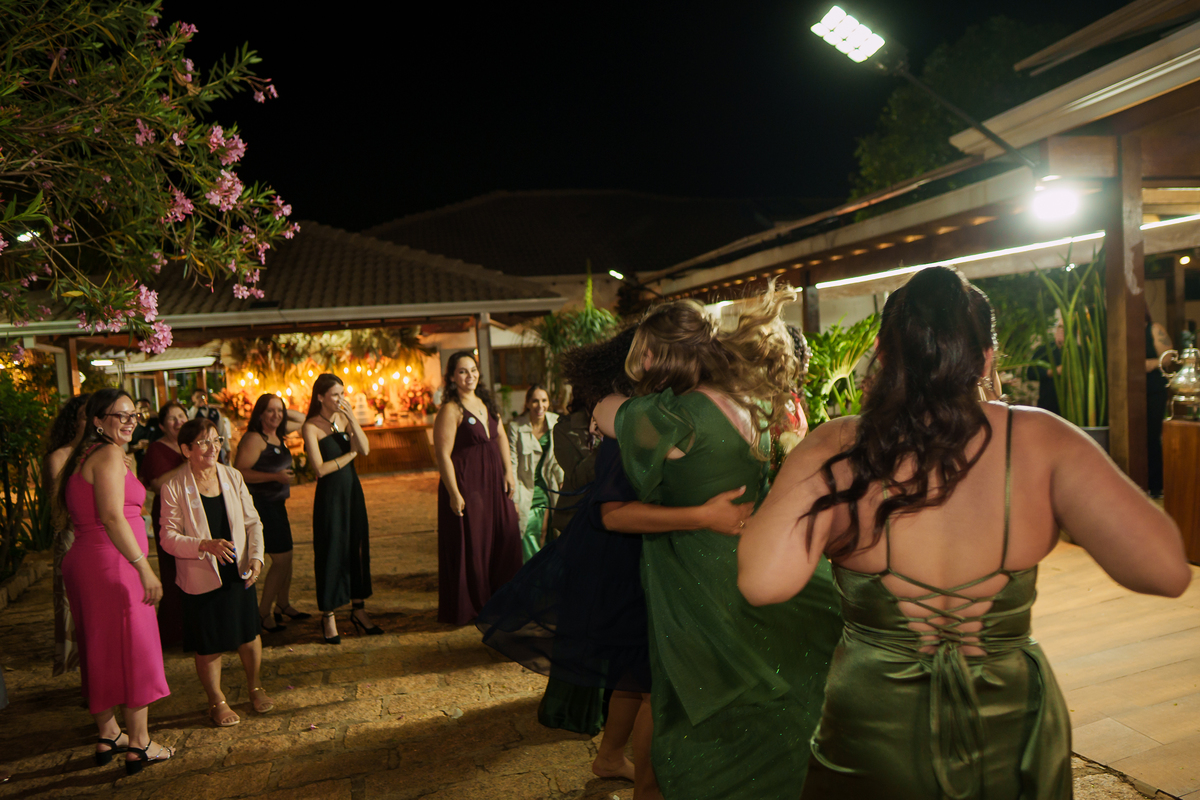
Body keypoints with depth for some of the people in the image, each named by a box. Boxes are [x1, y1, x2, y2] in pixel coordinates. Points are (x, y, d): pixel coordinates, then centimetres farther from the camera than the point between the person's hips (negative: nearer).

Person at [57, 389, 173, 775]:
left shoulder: (83, 455, 16)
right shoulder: (109, 454, -14)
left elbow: (66, 506, 21)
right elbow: (112, 516, -22)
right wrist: (144, 566, -22)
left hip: (82, 561, 10)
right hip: (112, 565, -10)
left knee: (100, 651, 18)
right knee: (133, 649, 0)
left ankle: (108, 735, 30)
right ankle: (139, 744, 8)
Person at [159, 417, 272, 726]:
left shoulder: (233, 477, 0)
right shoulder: (174, 488, -11)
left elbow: (252, 522, 5)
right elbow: (168, 537, -11)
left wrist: (256, 557, -8)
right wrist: (206, 545, -26)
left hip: (238, 573, 3)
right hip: (201, 578, -3)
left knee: (249, 634, 13)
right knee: (208, 645, 7)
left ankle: (256, 688, 37)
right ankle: (217, 702, 28)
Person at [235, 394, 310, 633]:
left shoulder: (277, 435, 10)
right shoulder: (254, 439, -16)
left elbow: (302, 420, 24)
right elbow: (240, 472, -23)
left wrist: (286, 412, 6)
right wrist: (276, 476, -26)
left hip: (276, 503, 9)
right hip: (262, 504, -9)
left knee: (286, 555, 16)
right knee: (281, 559, -8)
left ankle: (283, 604, 33)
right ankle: (263, 613, 4)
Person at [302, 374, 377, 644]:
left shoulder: (344, 418, 6)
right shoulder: (311, 426, -9)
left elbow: (365, 449, -7)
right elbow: (321, 468, -16)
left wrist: (352, 419, -16)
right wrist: (351, 453, -8)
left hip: (353, 490, 5)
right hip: (329, 494, -5)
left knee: (357, 548, 10)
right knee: (331, 552, 2)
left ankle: (358, 610, 22)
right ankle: (328, 616, 15)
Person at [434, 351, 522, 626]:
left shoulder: (486, 402, 9)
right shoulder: (450, 410, -13)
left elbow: (501, 437, 16)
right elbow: (443, 454, -16)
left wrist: (509, 471, 7)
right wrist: (454, 494, -20)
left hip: (494, 481, 7)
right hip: (466, 483, -7)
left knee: (503, 539, 12)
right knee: (469, 545, 2)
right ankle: (469, 608, 17)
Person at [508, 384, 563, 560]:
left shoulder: (555, 422, -2)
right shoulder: (516, 427, -13)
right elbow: (511, 464, -11)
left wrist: (563, 482, 2)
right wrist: (514, 499, -13)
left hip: (547, 489, 4)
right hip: (525, 491, -3)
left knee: (544, 534, 5)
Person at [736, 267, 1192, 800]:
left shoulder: (837, 451, -19)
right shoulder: (1040, 440, -14)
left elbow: (764, 581, -32)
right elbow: (1164, 569, -17)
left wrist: (814, 461, -16)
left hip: (876, 739, -1)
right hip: (1014, 735, 2)